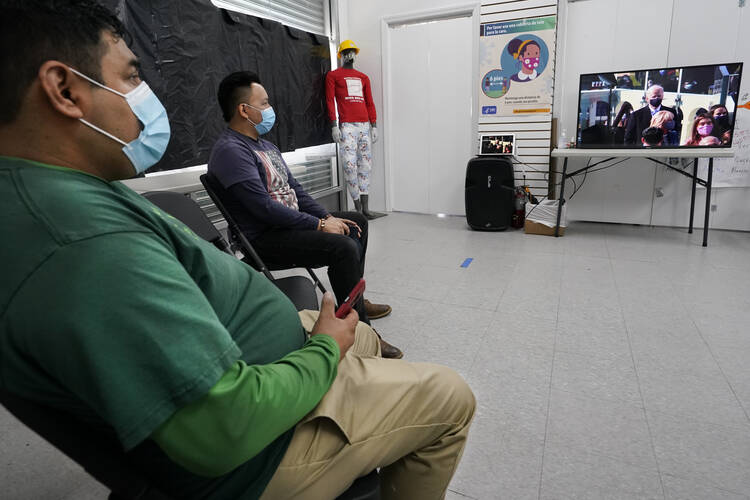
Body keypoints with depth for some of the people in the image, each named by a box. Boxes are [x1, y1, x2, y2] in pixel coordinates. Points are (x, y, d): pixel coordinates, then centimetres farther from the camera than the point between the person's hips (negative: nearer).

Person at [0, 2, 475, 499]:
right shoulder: (90, 244, -34)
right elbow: (227, 429, -35)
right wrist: (326, 350, -17)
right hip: (256, 453, -9)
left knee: (364, 337, 27)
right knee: (450, 399, 1)